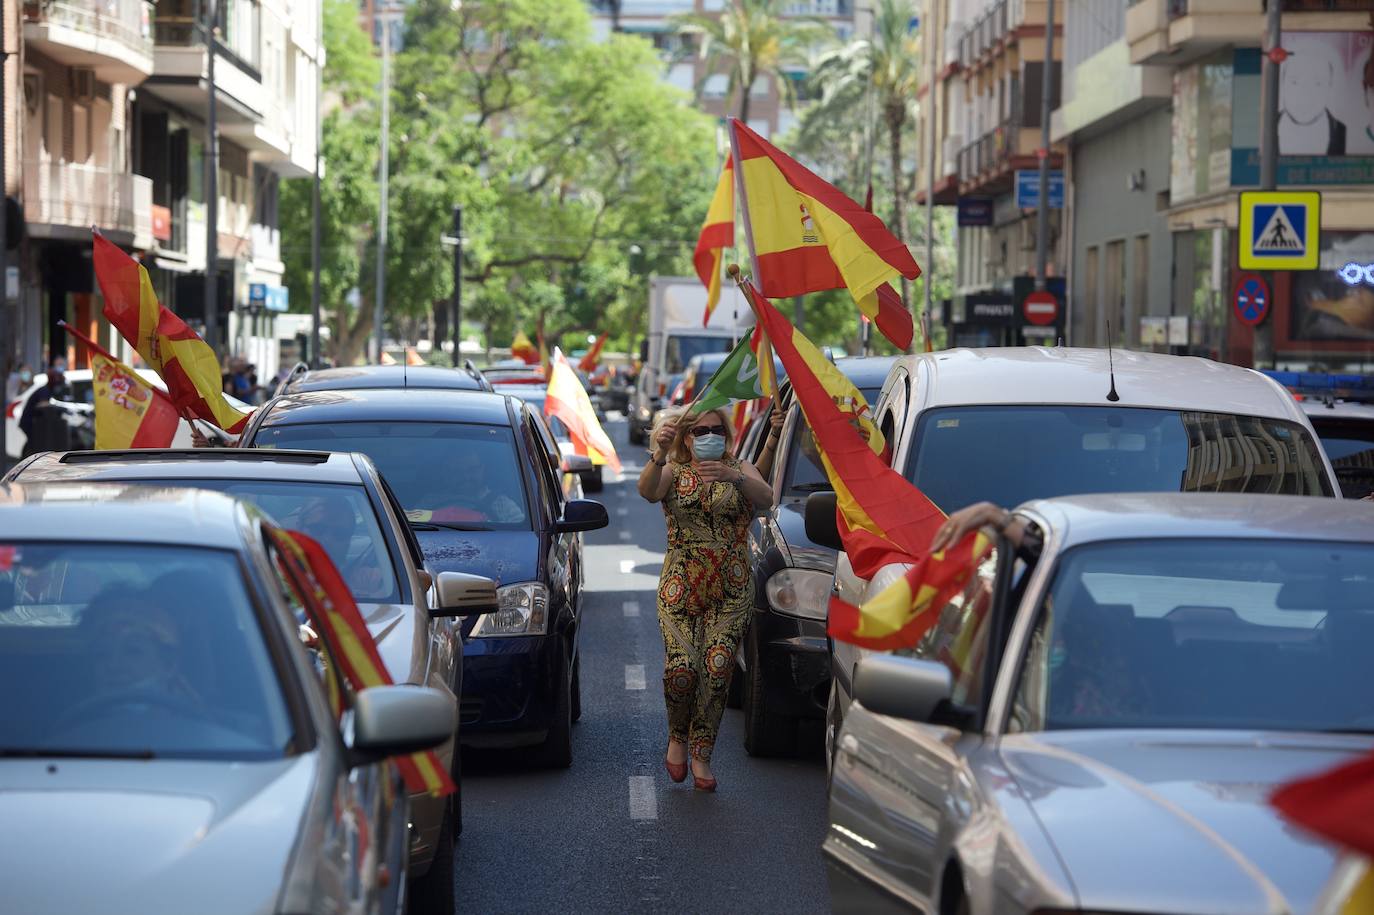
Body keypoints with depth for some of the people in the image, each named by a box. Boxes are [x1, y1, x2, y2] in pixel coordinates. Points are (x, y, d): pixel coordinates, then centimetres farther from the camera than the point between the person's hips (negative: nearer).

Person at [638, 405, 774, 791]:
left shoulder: (740, 469, 10)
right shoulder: (673, 472, 8)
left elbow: (765, 497, -12)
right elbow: (647, 490, -16)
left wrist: (734, 477, -32)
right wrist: (660, 455, -36)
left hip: (731, 589, 1)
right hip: (680, 587, -1)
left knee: (717, 670, -8)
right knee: (681, 667, -16)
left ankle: (701, 755, 5)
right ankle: (677, 737, 11)